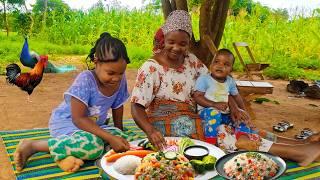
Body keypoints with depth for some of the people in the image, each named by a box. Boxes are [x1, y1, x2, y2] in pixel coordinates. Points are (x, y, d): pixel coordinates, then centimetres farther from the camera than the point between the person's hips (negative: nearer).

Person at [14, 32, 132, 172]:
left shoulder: (120, 80, -8)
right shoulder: (85, 80, -23)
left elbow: (117, 108, 8)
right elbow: (78, 119, -25)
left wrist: (119, 135, 7)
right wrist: (110, 138, -31)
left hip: (94, 124, 6)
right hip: (66, 123, -6)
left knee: (120, 136, -22)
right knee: (93, 146, -36)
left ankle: (66, 154, -19)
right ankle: (32, 145, -19)